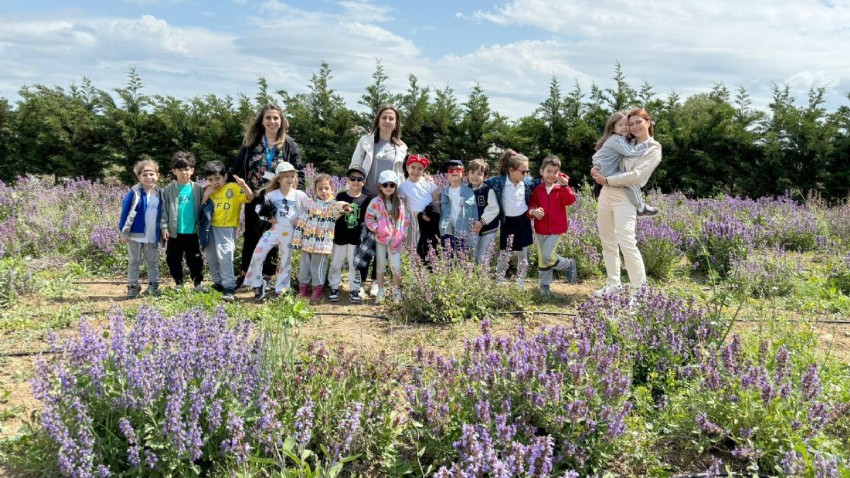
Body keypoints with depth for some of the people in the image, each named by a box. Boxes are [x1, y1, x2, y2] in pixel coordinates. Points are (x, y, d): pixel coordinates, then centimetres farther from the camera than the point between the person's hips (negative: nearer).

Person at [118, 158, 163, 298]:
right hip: (136, 234, -4)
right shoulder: (135, 192, -11)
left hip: (153, 236, 4)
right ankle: (132, 287, 15)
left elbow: (161, 214, 11)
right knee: (134, 261, 8)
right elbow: (126, 212, -10)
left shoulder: (159, 193, 2)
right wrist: (123, 232, -12)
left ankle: (153, 285, 25)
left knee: (152, 261, 14)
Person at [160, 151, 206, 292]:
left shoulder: (198, 189, 0)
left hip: (192, 232, 0)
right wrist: (164, 227, -10)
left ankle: (198, 283, 17)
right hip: (174, 233, 0)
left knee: (195, 259, 6)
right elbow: (164, 210, -4)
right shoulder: (168, 190, -3)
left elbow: (201, 209, 3)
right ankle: (179, 283, 23)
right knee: (174, 259, 10)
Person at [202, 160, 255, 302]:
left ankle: (229, 288, -14)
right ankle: (218, 283, 30)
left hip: (227, 228, -7)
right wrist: (206, 194, -6)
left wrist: (244, 186, -37)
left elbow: (250, 197, -19)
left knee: (225, 257, -15)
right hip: (211, 227, 7)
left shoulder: (233, 188, -8)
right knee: (211, 258, 15)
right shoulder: (210, 191, 9)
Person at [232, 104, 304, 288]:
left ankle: (267, 277, 18)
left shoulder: (289, 145, 0)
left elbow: (299, 173, -2)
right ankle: (244, 273, 25)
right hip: (254, 199, 1)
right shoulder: (251, 142, 2)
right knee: (250, 236, 11)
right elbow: (238, 169, 4)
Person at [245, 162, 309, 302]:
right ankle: (258, 287, 3)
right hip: (274, 229, 0)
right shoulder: (271, 195, 0)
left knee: (286, 261, 9)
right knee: (257, 255, -12)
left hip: (289, 232, 0)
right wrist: (268, 217, -11)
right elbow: (261, 210, 7)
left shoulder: (299, 195, -1)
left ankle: (280, 291, 23)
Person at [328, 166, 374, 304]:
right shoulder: (340, 196, -2)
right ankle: (334, 288, 24)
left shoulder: (367, 199, -3)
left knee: (356, 265, 8)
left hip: (358, 238, -1)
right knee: (335, 264, 10)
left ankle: (354, 290, 20)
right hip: (340, 237, 1)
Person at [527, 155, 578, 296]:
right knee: (542, 258, 10)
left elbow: (570, 200, -21)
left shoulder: (561, 189, -5)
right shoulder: (537, 189, 0)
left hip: (556, 229, -3)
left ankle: (569, 265, 13)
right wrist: (533, 211, -20)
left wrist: (564, 185, -32)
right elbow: (531, 205, 2)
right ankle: (545, 285, 25)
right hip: (540, 229, 3)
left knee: (548, 255, -15)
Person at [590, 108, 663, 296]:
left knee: (627, 244, -17)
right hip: (606, 194, 7)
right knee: (607, 243, 10)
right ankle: (613, 284, 20)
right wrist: (597, 169, 4)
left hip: (625, 198, -7)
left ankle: (641, 288, -8)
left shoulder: (654, 149, -2)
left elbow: (636, 176, -14)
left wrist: (607, 180, -13)